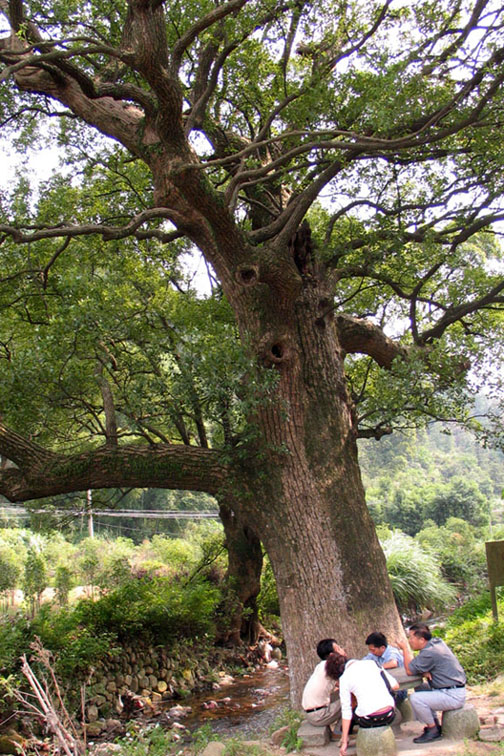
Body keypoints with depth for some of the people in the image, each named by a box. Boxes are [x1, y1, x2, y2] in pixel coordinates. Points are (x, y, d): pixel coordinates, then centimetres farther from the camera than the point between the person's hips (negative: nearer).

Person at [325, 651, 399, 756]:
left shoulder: (344, 678, 2)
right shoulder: (370, 663, 9)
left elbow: (346, 712, 1)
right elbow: (395, 685, 9)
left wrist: (344, 742, 6)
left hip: (369, 720, -3)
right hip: (389, 716, 3)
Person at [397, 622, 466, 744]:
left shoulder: (429, 652, -22)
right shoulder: (437, 642, 7)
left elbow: (409, 670, -14)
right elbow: (420, 665, 16)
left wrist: (405, 648, -6)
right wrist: (424, 672, -7)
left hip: (453, 696, -10)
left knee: (415, 698, -20)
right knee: (419, 689, 19)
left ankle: (433, 730, -2)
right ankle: (435, 724, 20)